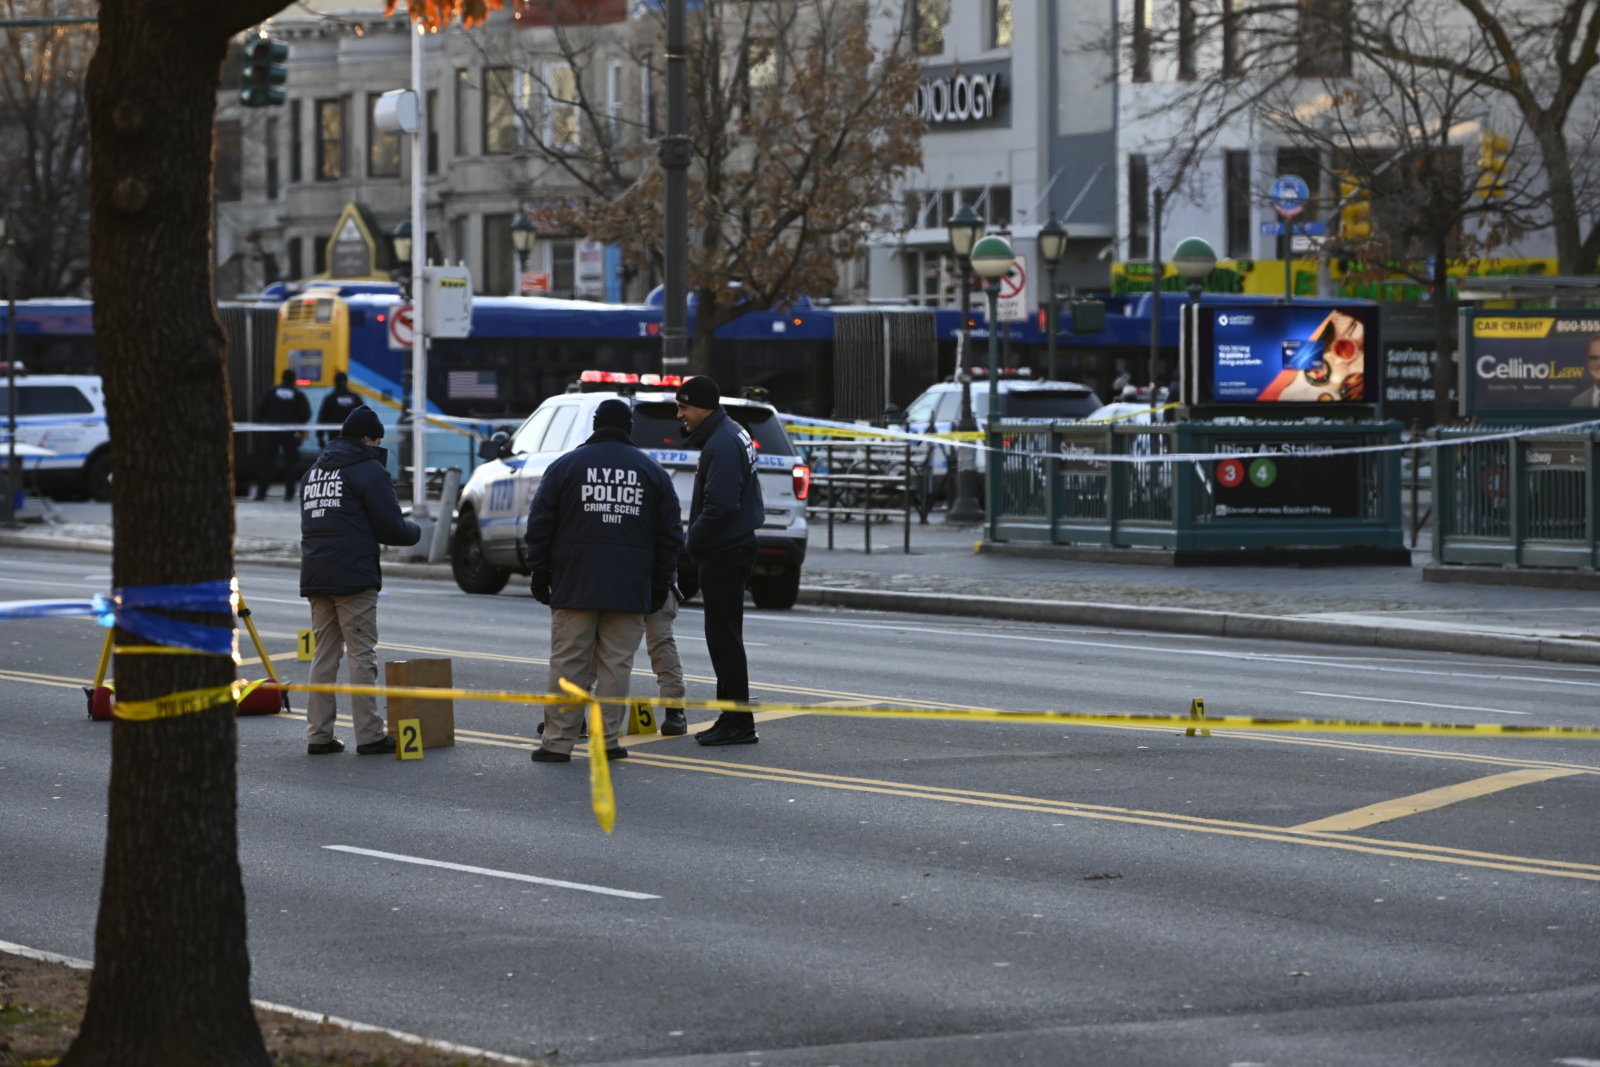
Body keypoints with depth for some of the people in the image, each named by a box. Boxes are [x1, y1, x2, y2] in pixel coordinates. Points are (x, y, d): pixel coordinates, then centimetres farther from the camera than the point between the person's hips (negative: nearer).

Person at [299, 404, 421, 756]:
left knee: (323, 655, 10)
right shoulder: (369, 470, -7)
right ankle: (369, 735, -3)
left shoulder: (313, 472, 18)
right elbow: (391, 527, -10)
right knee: (362, 655, -3)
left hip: (315, 578, 7)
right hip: (354, 578, -7)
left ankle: (319, 735, 8)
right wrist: (415, 532, 11)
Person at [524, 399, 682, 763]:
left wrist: (539, 574, 10)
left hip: (575, 585, -1)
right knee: (616, 663, 3)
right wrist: (661, 585, 15)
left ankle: (558, 741, -3)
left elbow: (540, 527, 3)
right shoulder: (653, 472, 8)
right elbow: (670, 534, 10)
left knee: (568, 663, -1)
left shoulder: (565, 466, 3)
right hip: (630, 589, 1)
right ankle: (608, 739, 2)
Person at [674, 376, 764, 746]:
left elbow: (720, 507, -27)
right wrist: (697, 543, 14)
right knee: (724, 636, 15)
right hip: (733, 549, 11)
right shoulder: (730, 435, 15)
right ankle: (733, 720, 20)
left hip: (724, 554, -11)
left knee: (724, 637, -7)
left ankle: (737, 723, -5)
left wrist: (692, 543, -15)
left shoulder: (722, 445, -19)